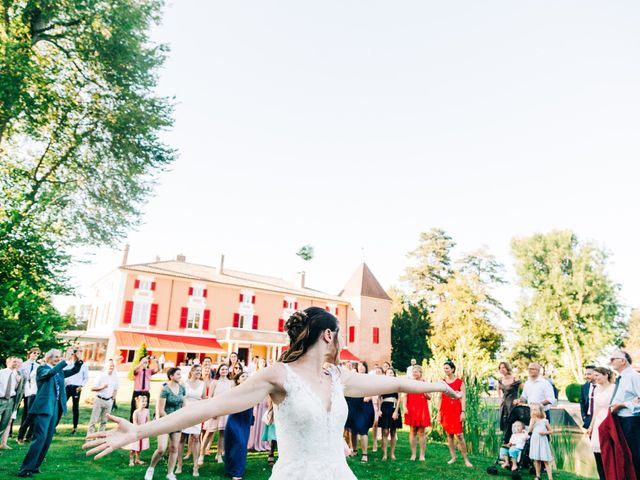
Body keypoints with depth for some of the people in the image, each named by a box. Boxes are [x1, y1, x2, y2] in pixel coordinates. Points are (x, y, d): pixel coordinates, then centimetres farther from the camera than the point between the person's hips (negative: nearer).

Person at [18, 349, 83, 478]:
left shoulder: (59, 371, 15)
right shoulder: (42, 369, -5)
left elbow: (74, 370, 11)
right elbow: (51, 372, -26)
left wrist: (78, 360, -8)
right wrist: (66, 360, -31)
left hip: (55, 408, 7)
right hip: (44, 407, -7)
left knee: (47, 439, 9)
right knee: (40, 437, -12)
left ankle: (34, 466, 18)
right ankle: (25, 469, -5)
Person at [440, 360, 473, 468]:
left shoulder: (460, 381, -3)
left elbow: (463, 398, -5)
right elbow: (441, 397, 11)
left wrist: (463, 412, -11)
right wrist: (439, 412, 8)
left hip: (456, 409, -4)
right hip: (445, 410, 4)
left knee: (459, 435, -8)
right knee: (449, 434, 7)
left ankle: (466, 459, 1)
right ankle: (453, 457, 17)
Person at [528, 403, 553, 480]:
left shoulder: (545, 421, -3)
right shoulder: (533, 420, 4)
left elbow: (550, 431, 4)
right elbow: (530, 430, -7)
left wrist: (545, 432, -15)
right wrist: (533, 420, -12)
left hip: (543, 441, -3)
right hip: (535, 441, 3)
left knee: (546, 461, -5)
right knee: (536, 460, 11)